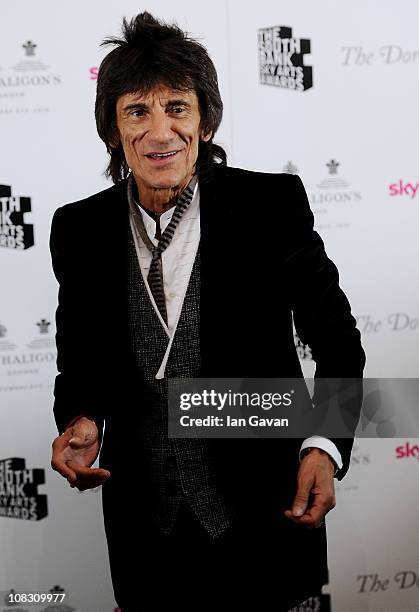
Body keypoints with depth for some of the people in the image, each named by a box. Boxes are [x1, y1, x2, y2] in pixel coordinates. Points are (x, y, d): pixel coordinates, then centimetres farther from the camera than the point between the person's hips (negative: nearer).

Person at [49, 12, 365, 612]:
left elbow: (337, 340, -3)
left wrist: (324, 448, -17)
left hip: (263, 512, -1)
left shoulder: (272, 204, -11)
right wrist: (81, 420, -11)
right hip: (143, 517, 2)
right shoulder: (79, 230, -3)